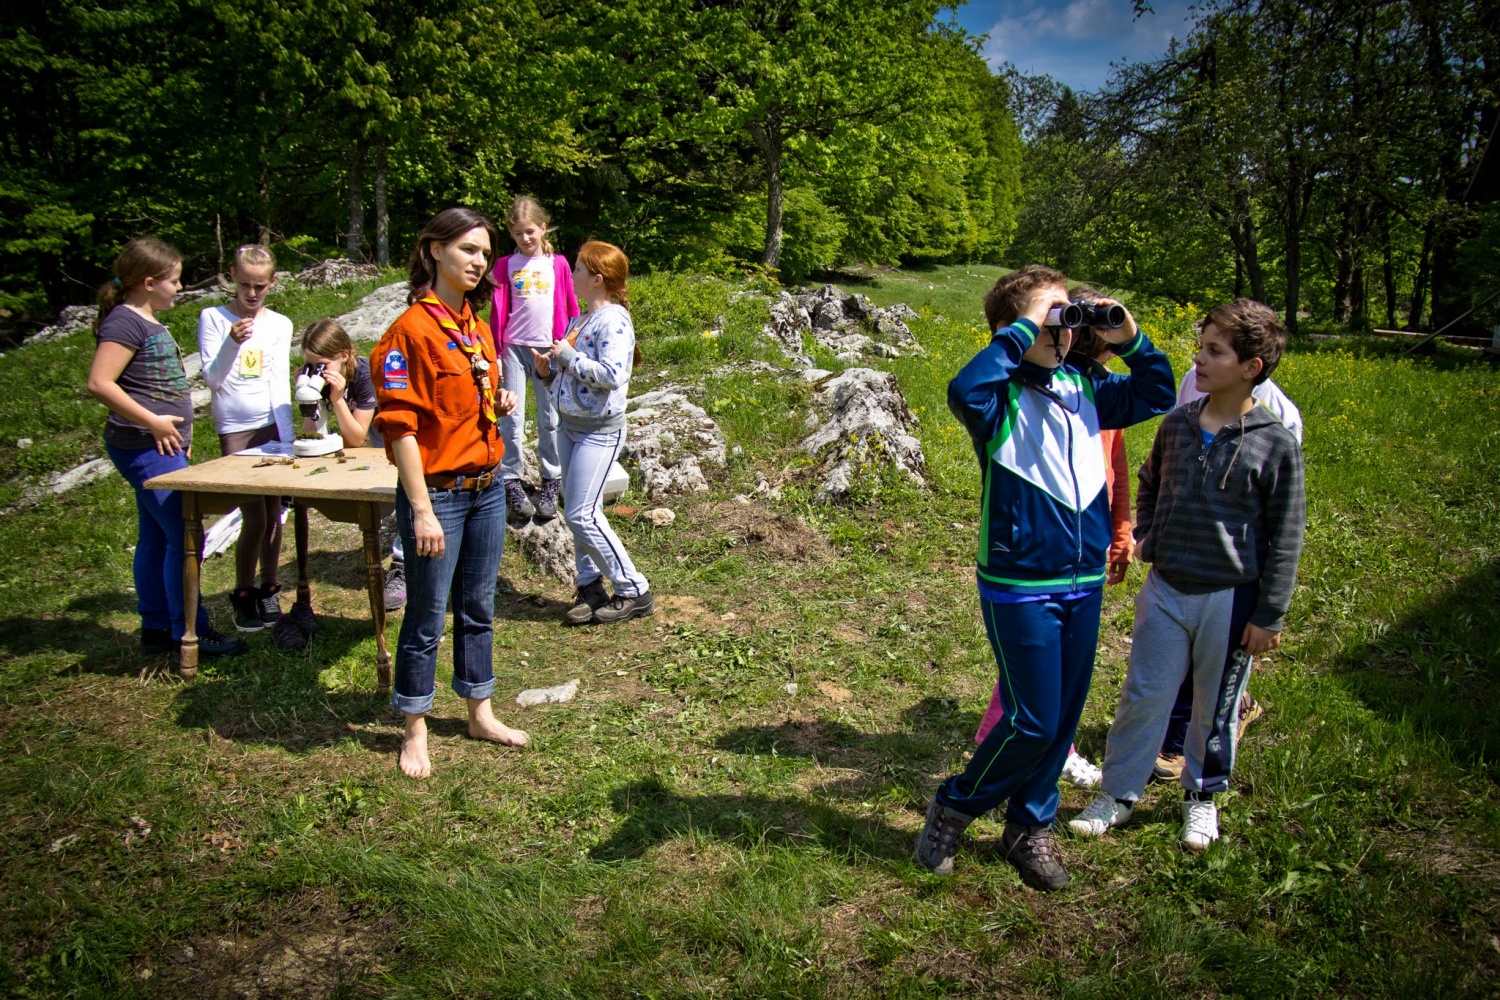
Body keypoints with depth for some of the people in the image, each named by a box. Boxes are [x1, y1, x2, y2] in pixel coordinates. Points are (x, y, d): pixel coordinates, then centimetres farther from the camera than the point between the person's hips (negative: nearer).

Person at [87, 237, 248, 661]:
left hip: (163, 446, 10)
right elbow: (99, 383, -23)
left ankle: (157, 628, 22)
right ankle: (190, 632, -1)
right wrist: (152, 423, -20)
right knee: (185, 538, -9)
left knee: (155, 538, 14)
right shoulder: (125, 322, -14)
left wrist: (181, 427, 17)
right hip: (146, 448, -10)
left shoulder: (149, 322, 17)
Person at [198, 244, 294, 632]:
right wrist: (232, 343, -21)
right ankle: (243, 596, 10)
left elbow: (280, 382, 2)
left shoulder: (279, 324, 6)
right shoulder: (213, 318, 1)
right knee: (254, 516, -7)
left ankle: (269, 590, 21)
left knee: (273, 512, 6)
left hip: (273, 425, 2)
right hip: (235, 429, -2)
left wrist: (287, 437, -6)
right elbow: (212, 378, -4)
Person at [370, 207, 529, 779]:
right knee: (426, 619, 5)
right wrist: (422, 510, -20)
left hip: (487, 488, 7)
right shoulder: (411, 329, -14)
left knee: (478, 608, 17)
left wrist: (499, 406, 2)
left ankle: (480, 714, 31)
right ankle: (415, 732, 20)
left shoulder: (478, 330, 10)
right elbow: (399, 426, -17)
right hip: (438, 493, -7)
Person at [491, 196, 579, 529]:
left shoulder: (558, 263, 8)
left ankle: (551, 483, 12)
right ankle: (512, 482, 4)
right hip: (514, 348, 0)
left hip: (549, 350, 0)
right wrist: (495, 354, 0)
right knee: (511, 418, -2)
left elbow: (570, 308, 10)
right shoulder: (505, 266, 7)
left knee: (550, 419, 4)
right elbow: (498, 312, 6)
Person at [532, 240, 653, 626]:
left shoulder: (613, 320, -15)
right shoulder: (579, 321, 13)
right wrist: (548, 370, 3)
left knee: (582, 515, -10)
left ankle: (634, 591, 1)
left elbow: (611, 375, -27)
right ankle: (591, 587, 23)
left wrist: (569, 356, -18)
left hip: (599, 430, -9)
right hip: (569, 426, 9)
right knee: (577, 513, 12)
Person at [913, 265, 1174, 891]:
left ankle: (1029, 827, 33)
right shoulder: (1000, 398, -13)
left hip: (1085, 582, 6)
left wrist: (1130, 340, 3)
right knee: (1032, 722, -1)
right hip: (1020, 587, -6)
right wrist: (1024, 331, -28)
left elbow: (1156, 395, 19)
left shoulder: (1083, 388, 5)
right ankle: (952, 809, 23)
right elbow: (965, 389, -37)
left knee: (1063, 719, 14)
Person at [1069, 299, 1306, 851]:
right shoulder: (1176, 424, 1)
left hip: (1231, 600, -3)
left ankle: (1202, 796, 35)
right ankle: (1119, 793, 24)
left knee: (1216, 707, 14)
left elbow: (1286, 537, -7)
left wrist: (1269, 616, -6)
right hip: (1165, 589, 3)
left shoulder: (1276, 445, -11)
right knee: (1143, 697, 8)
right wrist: (1146, 539, 7)